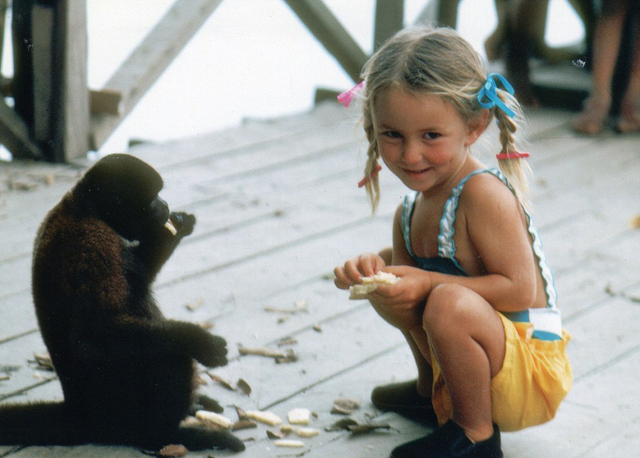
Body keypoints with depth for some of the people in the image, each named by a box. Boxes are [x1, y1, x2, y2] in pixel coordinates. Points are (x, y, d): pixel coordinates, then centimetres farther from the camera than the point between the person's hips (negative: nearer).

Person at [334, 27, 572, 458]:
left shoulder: (484, 193, -25)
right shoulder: (413, 207, 2)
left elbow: (520, 290, -27)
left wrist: (428, 283, -27)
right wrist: (371, 265, -10)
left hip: (532, 373, -9)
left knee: (449, 305, -36)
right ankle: (433, 392, 30)